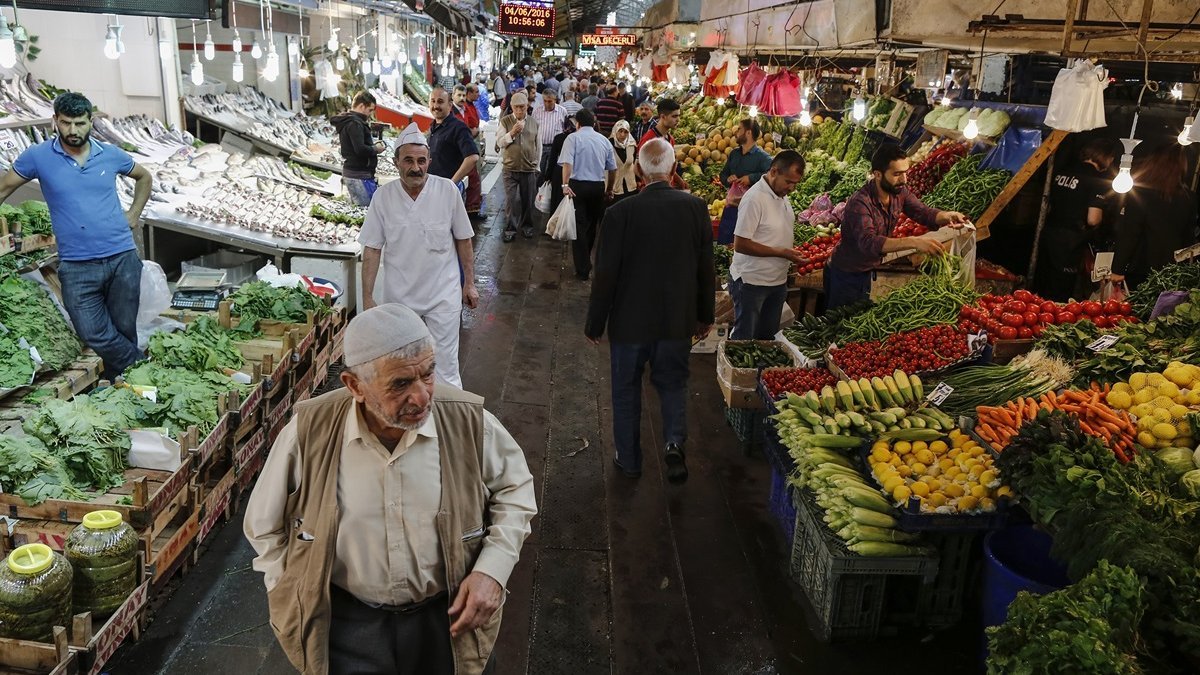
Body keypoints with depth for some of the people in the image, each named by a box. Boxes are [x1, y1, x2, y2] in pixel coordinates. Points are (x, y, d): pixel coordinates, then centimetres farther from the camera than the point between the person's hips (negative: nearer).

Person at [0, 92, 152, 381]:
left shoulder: (111, 154, 4)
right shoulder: (38, 156, -1)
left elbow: (145, 177, 23)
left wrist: (134, 214, 12)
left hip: (122, 258, 1)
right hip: (77, 267, -1)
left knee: (124, 330, 7)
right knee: (93, 333, -11)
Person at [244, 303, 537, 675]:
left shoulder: (469, 421, -18)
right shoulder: (309, 431, -17)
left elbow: (515, 487, 0)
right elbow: (264, 524, 0)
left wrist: (493, 570, -11)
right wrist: (295, 599, -2)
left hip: (448, 614, 1)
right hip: (345, 622, 0)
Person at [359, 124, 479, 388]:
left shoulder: (447, 190, -9)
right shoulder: (383, 196, -7)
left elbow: (463, 240, 1)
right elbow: (372, 250, -2)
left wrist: (469, 283, 4)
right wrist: (367, 298, -4)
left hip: (443, 296, -2)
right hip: (397, 297, 2)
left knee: (445, 369, 0)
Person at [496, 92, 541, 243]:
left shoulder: (534, 123, 5)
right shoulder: (505, 121, 0)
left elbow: (538, 146, 13)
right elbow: (499, 142, -5)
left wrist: (536, 164, 14)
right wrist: (512, 133, -20)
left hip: (529, 169, 2)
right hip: (510, 168, -2)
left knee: (528, 200, 10)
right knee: (511, 200, -3)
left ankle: (527, 226, 28)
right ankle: (510, 229, 6)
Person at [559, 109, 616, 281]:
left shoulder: (573, 138, -5)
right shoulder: (604, 140, 8)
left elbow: (567, 163, -19)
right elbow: (612, 168, 12)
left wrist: (565, 184, -20)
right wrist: (609, 188, 26)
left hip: (578, 185, -4)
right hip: (598, 186, 4)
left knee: (579, 227, 1)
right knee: (592, 225, 20)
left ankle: (583, 270, 0)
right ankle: (586, 260, 34)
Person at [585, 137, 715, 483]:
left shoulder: (620, 213, -17)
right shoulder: (695, 208, -10)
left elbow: (606, 275, -12)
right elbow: (706, 269, -1)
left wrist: (595, 324, 1)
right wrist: (705, 316, 13)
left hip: (630, 321, -2)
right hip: (678, 321, 2)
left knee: (626, 390, 16)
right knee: (673, 383, 22)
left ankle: (629, 460, 28)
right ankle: (675, 443, 3)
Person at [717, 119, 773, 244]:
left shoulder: (762, 157, -11)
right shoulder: (734, 153, 11)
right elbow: (723, 174, 21)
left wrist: (751, 178, -25)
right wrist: (728, 179, -2)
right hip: (731, 206, 6)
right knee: (722, 242, 10)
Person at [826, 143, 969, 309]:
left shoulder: (899, 191, -9)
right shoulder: (860, 202, -32)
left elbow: (923, 212, -6)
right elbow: (868, 243, -44)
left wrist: (947, 216, -29)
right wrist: (914, 242, -54)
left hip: (867, 271, 7)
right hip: (844, 275, -7)